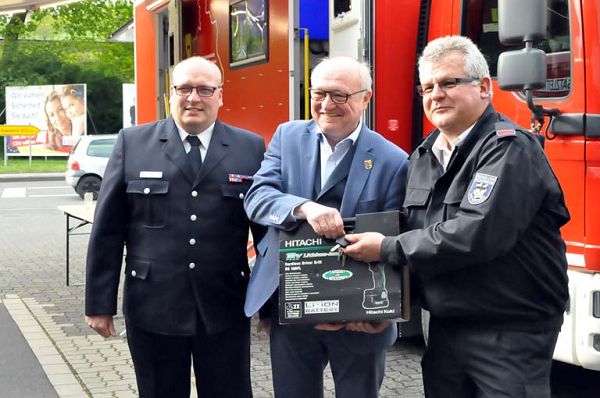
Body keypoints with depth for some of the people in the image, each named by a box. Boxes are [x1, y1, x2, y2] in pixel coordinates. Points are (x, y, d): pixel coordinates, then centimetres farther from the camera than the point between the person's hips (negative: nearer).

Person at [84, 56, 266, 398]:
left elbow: (267, 228, 6)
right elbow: (108, 231, 2)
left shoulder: (251, 148, 3)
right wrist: (100, 303, 0)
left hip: (226, 308, 0)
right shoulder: (133, 143, 2)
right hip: (152, 307, 0)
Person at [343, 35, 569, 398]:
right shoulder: (424, 157, 10)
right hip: (445, 327, 7)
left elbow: (477, 233, -28)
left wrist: (387, 249, -19)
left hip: (510, 335, -7)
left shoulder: (509, 149, -16)